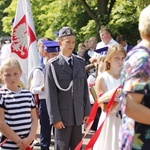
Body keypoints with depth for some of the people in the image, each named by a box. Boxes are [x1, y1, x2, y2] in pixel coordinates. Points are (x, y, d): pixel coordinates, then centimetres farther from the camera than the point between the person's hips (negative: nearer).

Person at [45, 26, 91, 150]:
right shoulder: (52, 65, -5)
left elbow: (85, 89, 10)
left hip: (78, 115, 4)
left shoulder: (80, 62, 9)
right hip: (63, 115, -4)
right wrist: (55, 118, -11)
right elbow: (50, 94, -8)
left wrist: (87, 111, 6)